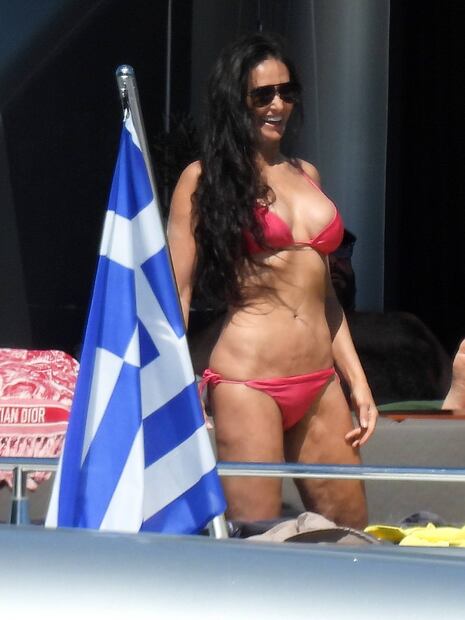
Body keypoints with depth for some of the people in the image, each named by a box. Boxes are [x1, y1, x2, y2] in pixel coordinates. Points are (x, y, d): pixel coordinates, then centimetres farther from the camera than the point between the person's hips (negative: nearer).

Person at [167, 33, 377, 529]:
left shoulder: (305, 174, 17)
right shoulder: (204, 178, 0)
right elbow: (177, 292, -3)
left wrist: (357, 380, 17)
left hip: (320, 385, 6)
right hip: (248, 379, -6)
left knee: (352, 537, 8)